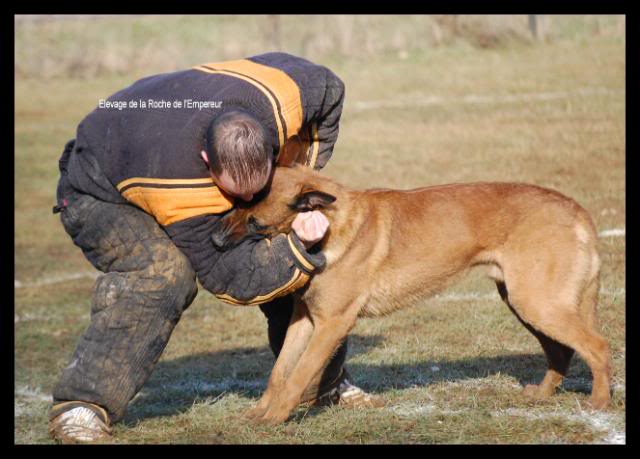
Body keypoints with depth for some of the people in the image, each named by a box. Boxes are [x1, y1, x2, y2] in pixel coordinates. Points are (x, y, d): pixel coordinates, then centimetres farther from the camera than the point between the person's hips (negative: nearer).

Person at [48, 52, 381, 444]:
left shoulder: (280, 94, -31)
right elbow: (228, 277, -35)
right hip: (102, 197, -7)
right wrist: (298, 247, -45)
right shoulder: (177, 192, -45)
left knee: (293, 256, -1)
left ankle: (325, 382, 19)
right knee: (163, 274, -37)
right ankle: (81, 404, -28)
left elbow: (329, 88, -6)